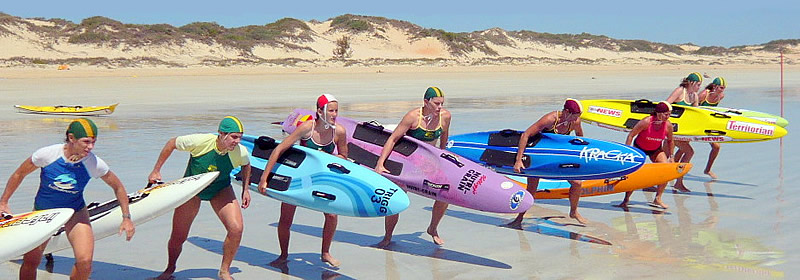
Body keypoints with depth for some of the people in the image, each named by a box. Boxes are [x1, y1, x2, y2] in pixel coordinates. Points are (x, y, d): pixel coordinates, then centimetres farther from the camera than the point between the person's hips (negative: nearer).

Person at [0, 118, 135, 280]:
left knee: (85, 263, -17)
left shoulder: (94, 164, -21)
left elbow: (118, 187, -4)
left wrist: (126, 217, -4)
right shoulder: (47, 154, -24)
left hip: (75, 213, 0)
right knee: (30, 262, 3)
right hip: (43, 211, 0)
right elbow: (19, 174, -5)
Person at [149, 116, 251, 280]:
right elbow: (171, 144, -14)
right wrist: (156, 171, -9)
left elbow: (246, 165, 4)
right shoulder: (200, 142, -32)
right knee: (178, 237, 3)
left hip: (220, 189, 1)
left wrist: (245, 190, 2)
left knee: (236, 228, -20)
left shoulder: (240, 152, -23)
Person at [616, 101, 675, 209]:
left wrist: (671, 156, 4)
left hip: (656, 150, 3)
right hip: (639, 148, -3)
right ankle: (626, 200, 9)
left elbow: (670, 141, 1)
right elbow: (631, 135, -21)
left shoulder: (668, 125, -19)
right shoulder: (646, 122, -30)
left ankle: (657, 199, -5)